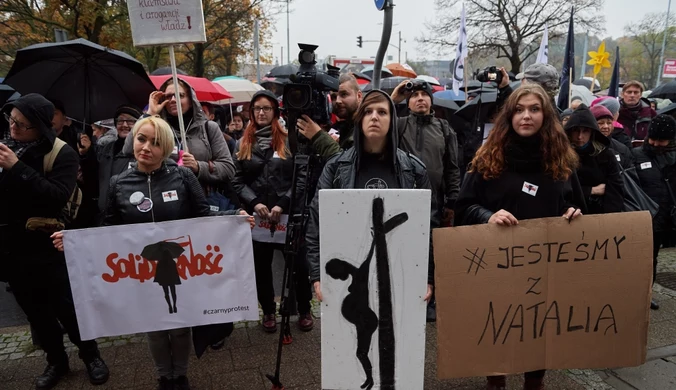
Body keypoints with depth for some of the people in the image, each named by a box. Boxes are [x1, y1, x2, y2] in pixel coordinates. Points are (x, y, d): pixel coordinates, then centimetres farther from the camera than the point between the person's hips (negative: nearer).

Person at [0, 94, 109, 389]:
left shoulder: (62, 154, -11)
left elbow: (58, 196, -24)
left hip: (47, 248, -5)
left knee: (67, 308, 6)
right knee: (35, 311, 17)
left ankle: (91, 356, 27)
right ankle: (56, 361, 35)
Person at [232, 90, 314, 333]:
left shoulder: (289, 141, 2)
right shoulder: (243, 144, 9)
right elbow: (238, 181, 4)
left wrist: (282, 204, -15)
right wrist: (254, 203, -12)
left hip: (288, 214, -2)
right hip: (256, 215, 2)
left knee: (297, 262, 3)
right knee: (261, 265, 11)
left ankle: (304, 310, 23)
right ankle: (268, 311, 29)